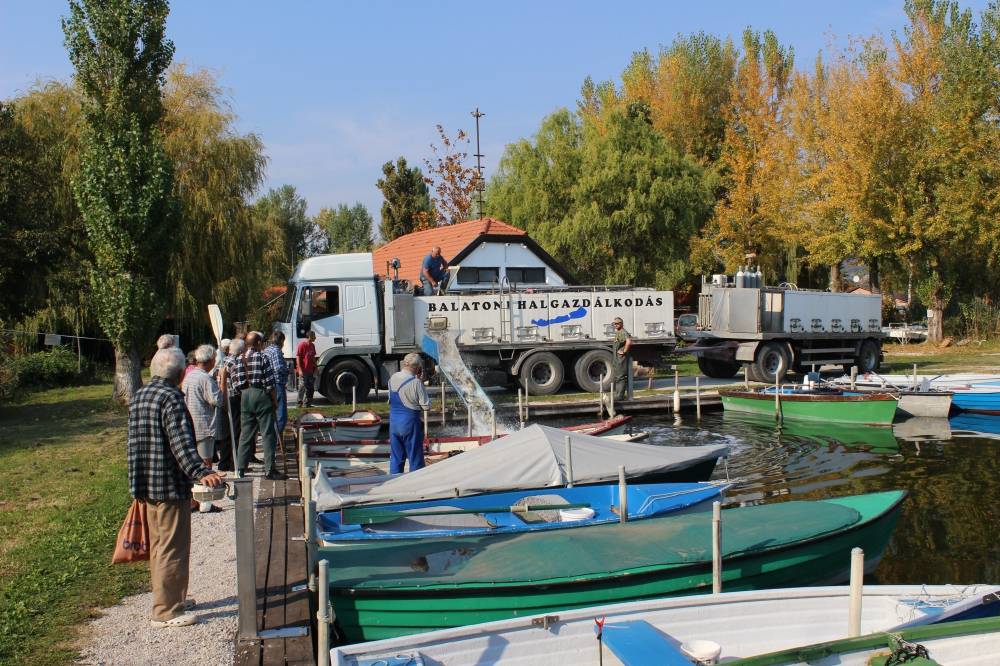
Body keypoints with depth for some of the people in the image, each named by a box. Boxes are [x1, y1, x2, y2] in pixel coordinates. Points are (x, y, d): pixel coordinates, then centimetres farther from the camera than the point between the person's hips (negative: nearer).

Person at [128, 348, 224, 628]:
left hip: (146, 484, 10)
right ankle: (165, 611, 3)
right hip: (169, 485, -10)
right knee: (173, 548, -2)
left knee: (159, 545, 19)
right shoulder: (171, 398, -18)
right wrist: (200, 472, -38)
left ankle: (172, 598, 32)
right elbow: (181, 441, -30)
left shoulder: (139, 396, 12)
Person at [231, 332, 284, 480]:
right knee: (267, 434, -1)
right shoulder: (263, 358, -8)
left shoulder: (238, 360, 7)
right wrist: (274, 400, -2)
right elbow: (269, 382, -11)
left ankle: (240, 469, 16)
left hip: (245, 397, 5)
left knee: (245, 434, 13)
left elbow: (235, 383, 7)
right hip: (261, 396, -5)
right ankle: (269, 470, -2)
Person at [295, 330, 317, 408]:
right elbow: (298, 358, -12)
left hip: (310, 370, 8)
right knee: (303, 386, -6)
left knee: (311, 387, 8)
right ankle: (299, 402, 3)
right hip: (303, 370, -8)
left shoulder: (312, 345, 12)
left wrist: (315, 368, 16)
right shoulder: (302, 345, -11)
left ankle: (308, 403, 16)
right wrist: (300, 369, -17)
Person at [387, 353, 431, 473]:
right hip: (410, 422, -6)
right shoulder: (416, 382, -18)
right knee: (415, 458, 6)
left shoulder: (392, 378, 1)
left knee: (396, 457, 14)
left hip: (394, 421, 6)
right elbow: (426, 406, -14)